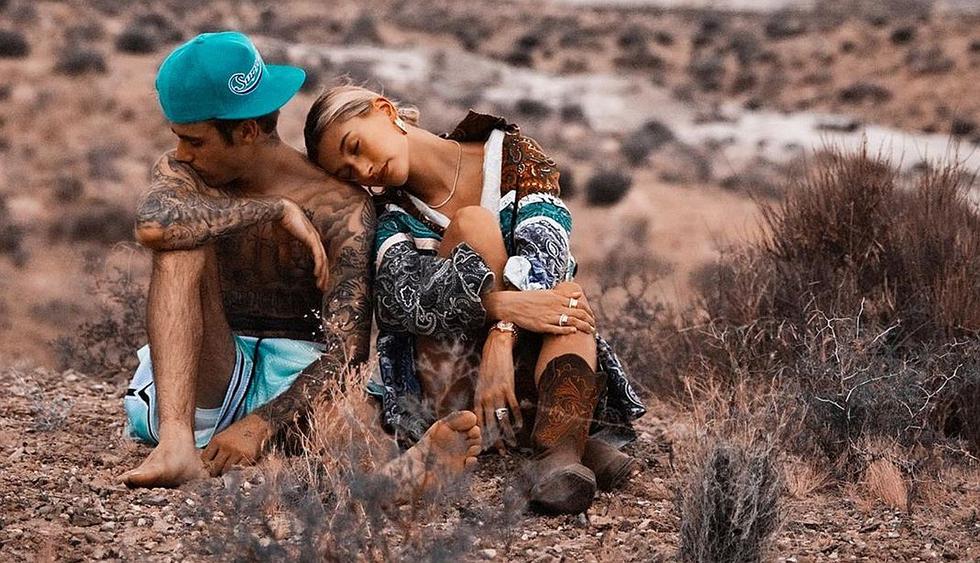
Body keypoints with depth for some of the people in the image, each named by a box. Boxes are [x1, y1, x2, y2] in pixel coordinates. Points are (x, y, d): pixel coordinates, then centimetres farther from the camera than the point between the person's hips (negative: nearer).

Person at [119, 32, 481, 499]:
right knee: (182, 246, -23)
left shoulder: (341, 209, -10)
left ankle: (403, 472, -74)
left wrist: (261, 424, -33)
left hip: (299, 377, -2)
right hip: (201, 386, 2)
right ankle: (176, 442, -40)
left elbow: (346, 350, -19)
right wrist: (275, 211, -23)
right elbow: (152, 226, -28)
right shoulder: (180, 173, -1)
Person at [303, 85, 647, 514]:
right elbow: (397, 296, -17)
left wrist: (501, 338, -33)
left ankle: (560, 450, -55)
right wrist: (501, 304, -35)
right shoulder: (392, 216, 5)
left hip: (523, 363, 0)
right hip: (446, 379, 0)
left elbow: (544, 249, -15)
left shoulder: (512, 156, 4)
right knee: (473, 223, -20)